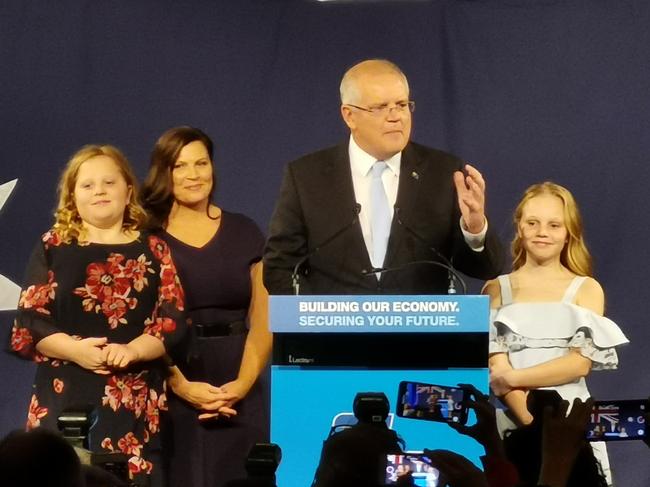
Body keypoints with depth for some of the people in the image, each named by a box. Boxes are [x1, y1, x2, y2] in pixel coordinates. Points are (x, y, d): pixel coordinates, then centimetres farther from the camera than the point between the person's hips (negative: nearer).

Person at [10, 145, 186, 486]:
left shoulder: (152, 250, 12)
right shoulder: (52, 248, 11)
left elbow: (173, 321, 3)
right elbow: (29, 322, 3)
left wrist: (132, 350, -15)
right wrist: (74, 349, -14)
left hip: (136, 402, 1)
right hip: (66, 398, -1)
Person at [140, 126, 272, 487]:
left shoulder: (243, 233, 10)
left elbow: (262, 321, 5)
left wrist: (243, 383, -10)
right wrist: (182, 387, -15)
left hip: (240, 395, 2)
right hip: (168, 393, -2)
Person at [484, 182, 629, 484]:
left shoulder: (587, 290, 6)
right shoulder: (496, 290, 7)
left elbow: (581, 363, -4)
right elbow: (496, 368, -2)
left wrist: (513, 377, -11)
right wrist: (534, 422, -16)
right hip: (514, 422, 0)